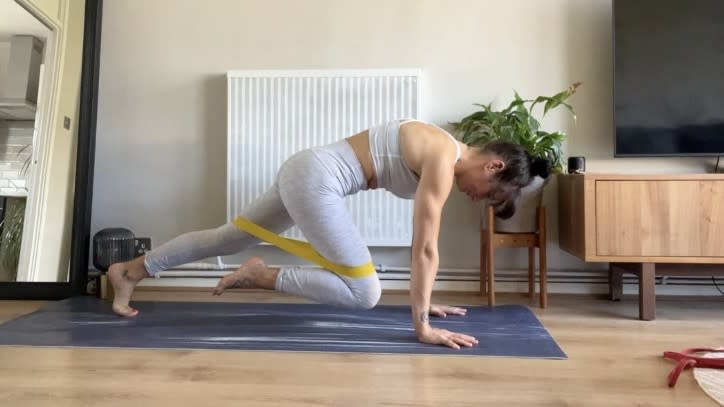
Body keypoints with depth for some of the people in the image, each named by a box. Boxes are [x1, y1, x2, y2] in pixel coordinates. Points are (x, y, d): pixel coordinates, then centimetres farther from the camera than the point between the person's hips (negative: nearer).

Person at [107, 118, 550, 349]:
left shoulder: (441, 155, 12)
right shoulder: (444, 161, -15)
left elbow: (424, 242, 16)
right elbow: (425, 248, -18)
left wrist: (425, 300, 19)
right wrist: (423, 325, -14)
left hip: (307, 173, 10)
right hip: (315, 178, -10)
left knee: (231, 238, 19)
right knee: (365, 294, -7)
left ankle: (129, 271, 31)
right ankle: (261, 276, 0)